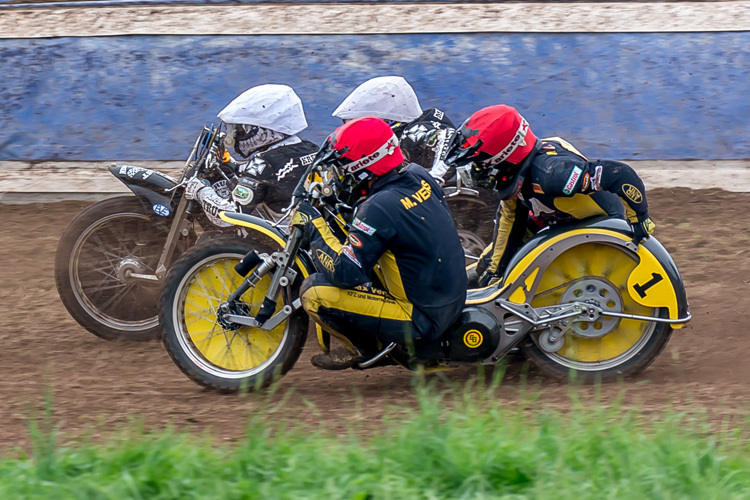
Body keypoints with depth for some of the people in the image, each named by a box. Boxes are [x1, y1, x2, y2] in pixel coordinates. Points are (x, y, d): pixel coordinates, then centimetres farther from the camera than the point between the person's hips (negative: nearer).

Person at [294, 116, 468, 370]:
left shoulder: (379, 208, -25)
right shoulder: (419, 176, 0)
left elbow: (346, 272, -25)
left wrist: (314, 227, -15)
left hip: (421, 319, -9)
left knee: (314, 291, -12)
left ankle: (361, 347, 9)